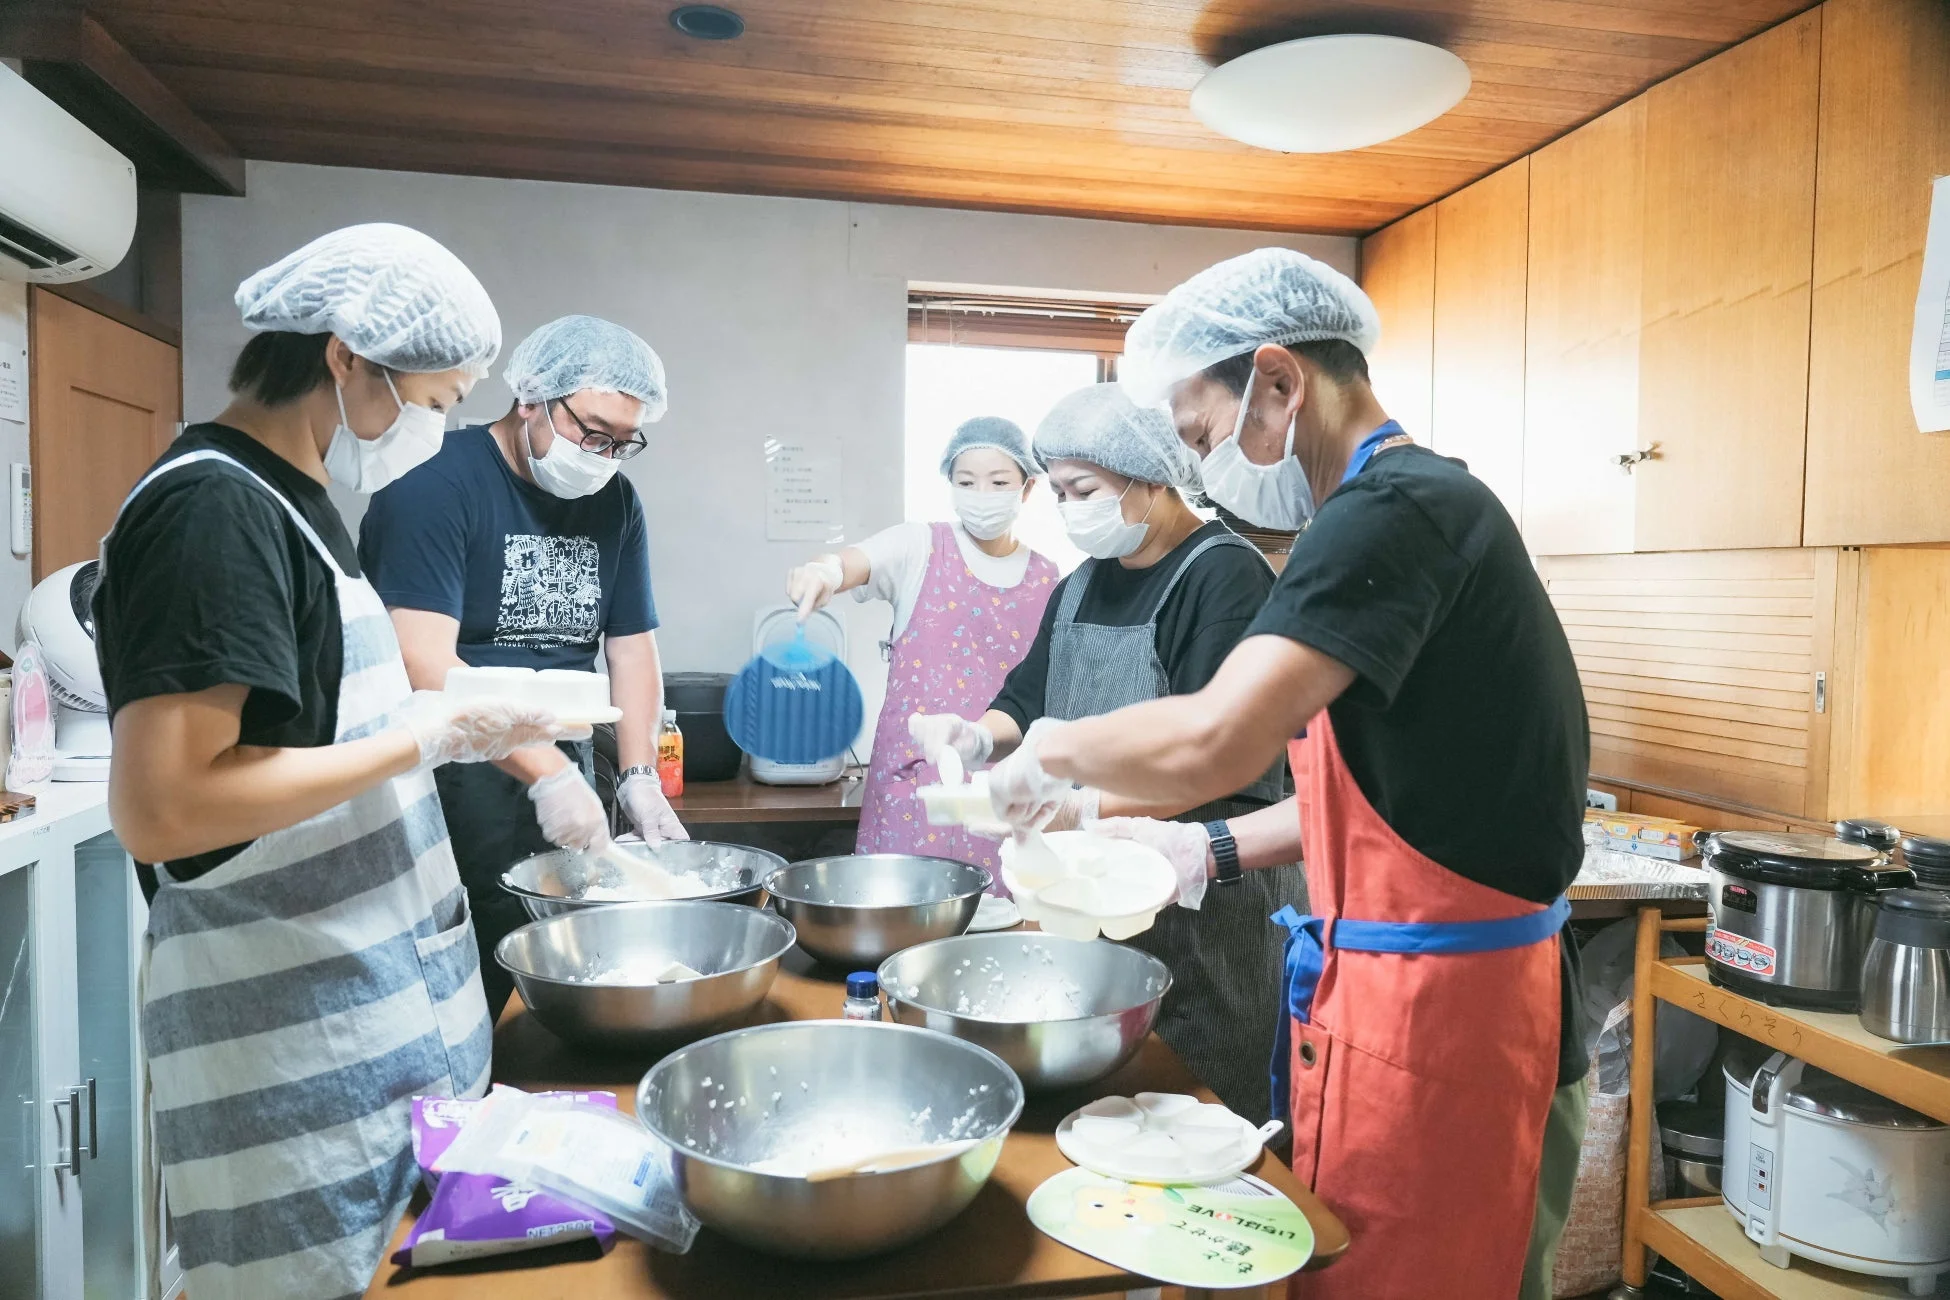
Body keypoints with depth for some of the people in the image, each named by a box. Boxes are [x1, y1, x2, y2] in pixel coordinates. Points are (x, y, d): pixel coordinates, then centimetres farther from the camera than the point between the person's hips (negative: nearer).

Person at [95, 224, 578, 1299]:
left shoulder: (285, 496, 11)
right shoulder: (213, 509, -18)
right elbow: (159, 807, -25)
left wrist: (462, 715, 7)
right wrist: (433, 737, -20)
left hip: (376, 1004, 9)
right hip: (296, 1047, -9)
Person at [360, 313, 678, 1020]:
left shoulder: (615, 503, 8)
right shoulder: (437, 482, -13)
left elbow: (632, 645, 10)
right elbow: (426, 667, -22)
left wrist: (640, 776, -2)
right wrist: (547, 772, -27)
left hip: (560, 773, 6)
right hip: (453, 777, -6)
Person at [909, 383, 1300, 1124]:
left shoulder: (1225, 576, -14)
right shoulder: (1081, 587, 11)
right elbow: (1030, 703, 18)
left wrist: (1086, 808, -27)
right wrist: (983, 736, -3)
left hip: (1205, 896, -7)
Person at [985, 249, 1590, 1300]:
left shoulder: (1396, 510, -19)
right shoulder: (1416, 504, 14)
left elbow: (1213, 741, -30)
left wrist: (1051, 752, -12)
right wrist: (1213, 852, 10)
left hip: (1439, 1013, -9)